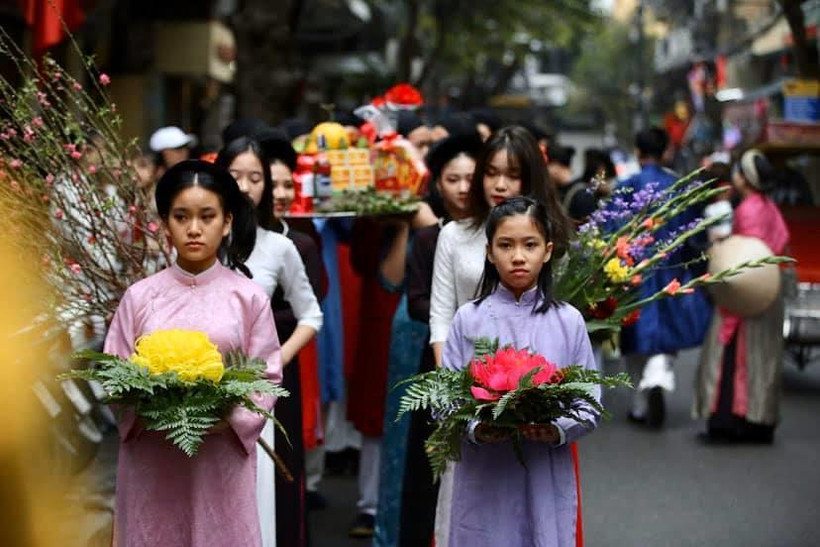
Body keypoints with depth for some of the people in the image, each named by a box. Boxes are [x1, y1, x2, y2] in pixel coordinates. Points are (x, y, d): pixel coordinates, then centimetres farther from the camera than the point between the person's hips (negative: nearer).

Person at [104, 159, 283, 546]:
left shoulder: (249, 296, 0)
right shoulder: (140, 296, 2)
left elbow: (267, 377, 1)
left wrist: (228, 418, -16)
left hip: (222, 457, -1)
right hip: (150, 458, 1)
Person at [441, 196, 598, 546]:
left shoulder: (568, 321, 2)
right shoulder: (468, 319, 1)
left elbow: (590, 405, 3)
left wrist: (559, 430, -15)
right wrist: (474, 429, -18)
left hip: (546, 481, 1)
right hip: (484, 481, 0)